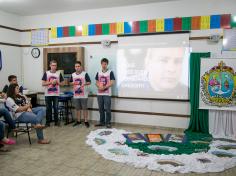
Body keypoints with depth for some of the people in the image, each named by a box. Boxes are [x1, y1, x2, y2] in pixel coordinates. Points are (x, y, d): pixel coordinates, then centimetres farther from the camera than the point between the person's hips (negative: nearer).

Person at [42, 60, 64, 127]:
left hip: (56, 94, 1)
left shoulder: (59, 73, 6)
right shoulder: (46, 73, 2)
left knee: (56, 108, 3)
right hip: (48, 94, 0)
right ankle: (48, 121, 15)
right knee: (48, 108, 6)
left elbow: (62, 83, 9)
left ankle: (56, 121, 14)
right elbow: (43, 83, -1)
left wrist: (57, 82, -10)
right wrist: (51, 82, -12)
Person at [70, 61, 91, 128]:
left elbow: (89, 82, -3)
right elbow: (70, 82, 17)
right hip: (76, 95, 4)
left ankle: (86, 121, 10)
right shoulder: (73, 75, 9)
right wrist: (73, 83, -6)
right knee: (78, 108, 13)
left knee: (84, 108, 0)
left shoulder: (85, 74, -5)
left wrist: (85, 84, -22)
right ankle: (78, 121, 24)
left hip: (84, 95, -4)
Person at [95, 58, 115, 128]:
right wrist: (99, 86, -9)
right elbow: (97, 82, 12)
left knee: (107, 109, -3)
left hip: (107, 94, -4)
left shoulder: (110, 72, -2)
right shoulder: (98, 73, 12)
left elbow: (112, 83, -8)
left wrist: (104, 87, -16)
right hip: (99, 93, 5)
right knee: (101, 109, 10)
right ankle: (102, 122, 21)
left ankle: (108, 123, 6)